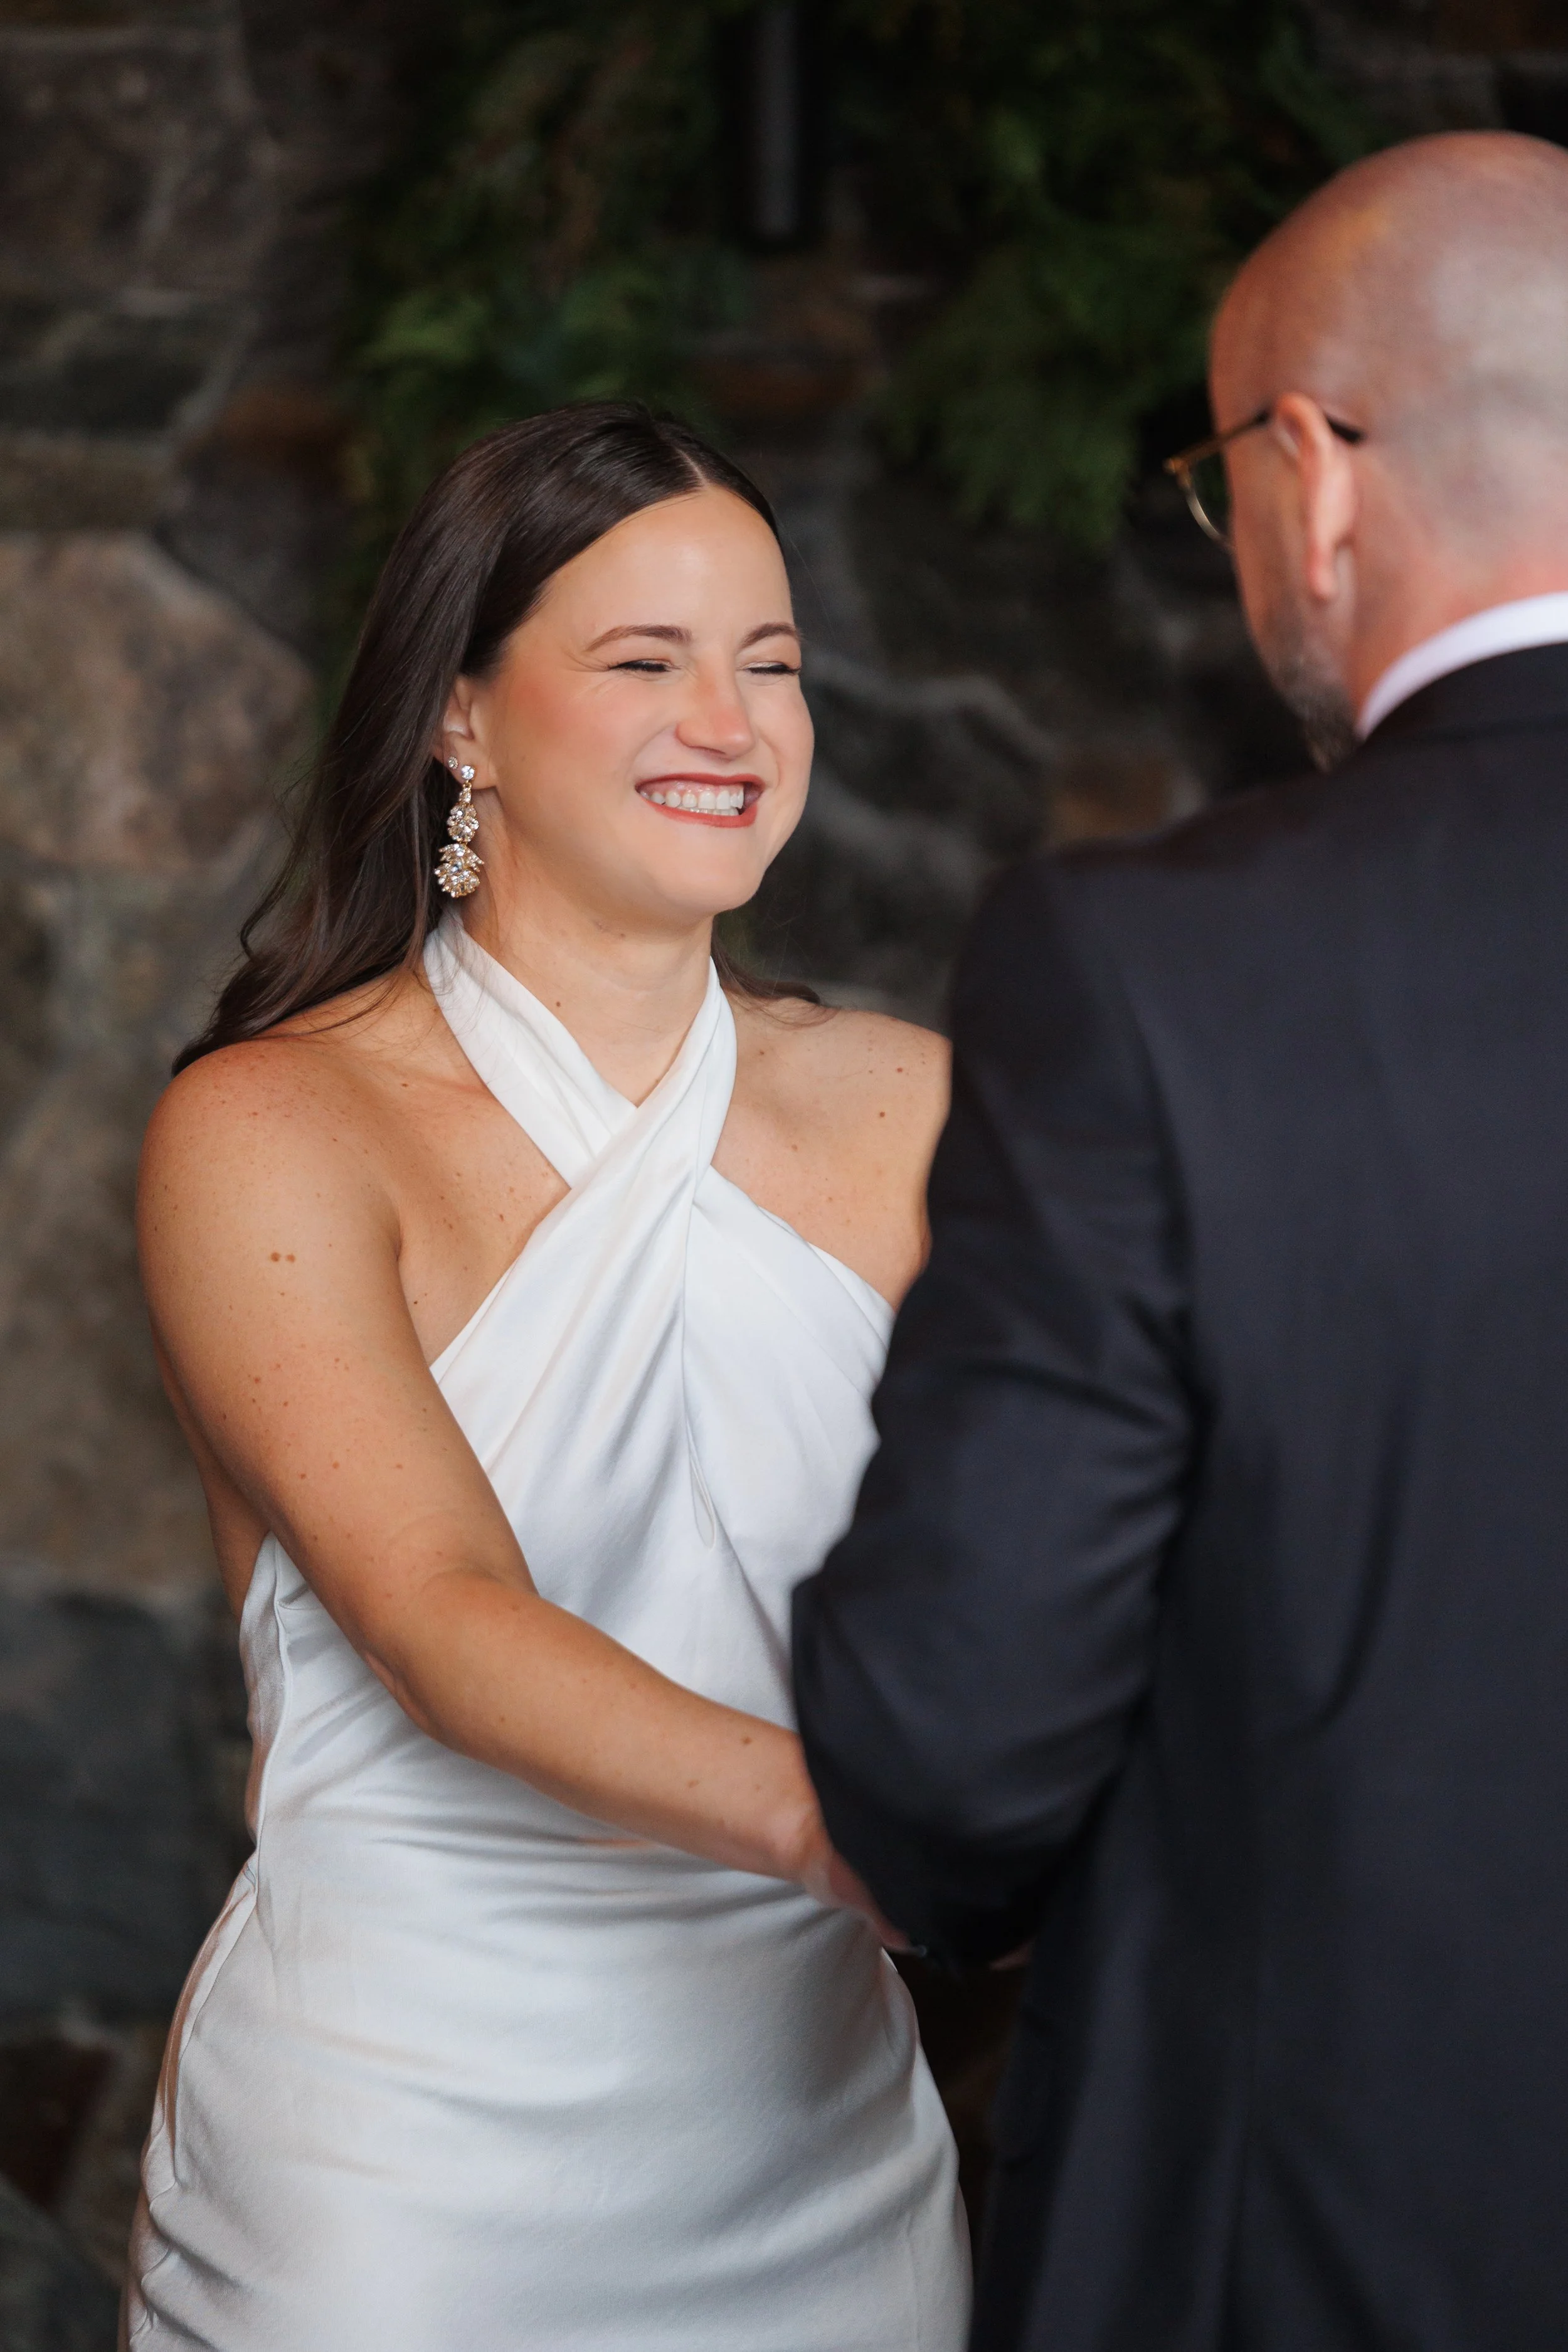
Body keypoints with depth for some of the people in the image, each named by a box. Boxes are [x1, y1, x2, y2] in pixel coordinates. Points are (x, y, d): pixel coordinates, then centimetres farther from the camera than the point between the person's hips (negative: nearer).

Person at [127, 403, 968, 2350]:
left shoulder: (907, 1112, 2)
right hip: (407, 2166, -4)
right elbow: (441, 1622, -21)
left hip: (820, 2160, 4)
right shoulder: (267, 1132, -9)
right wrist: (836, 1819, -37)